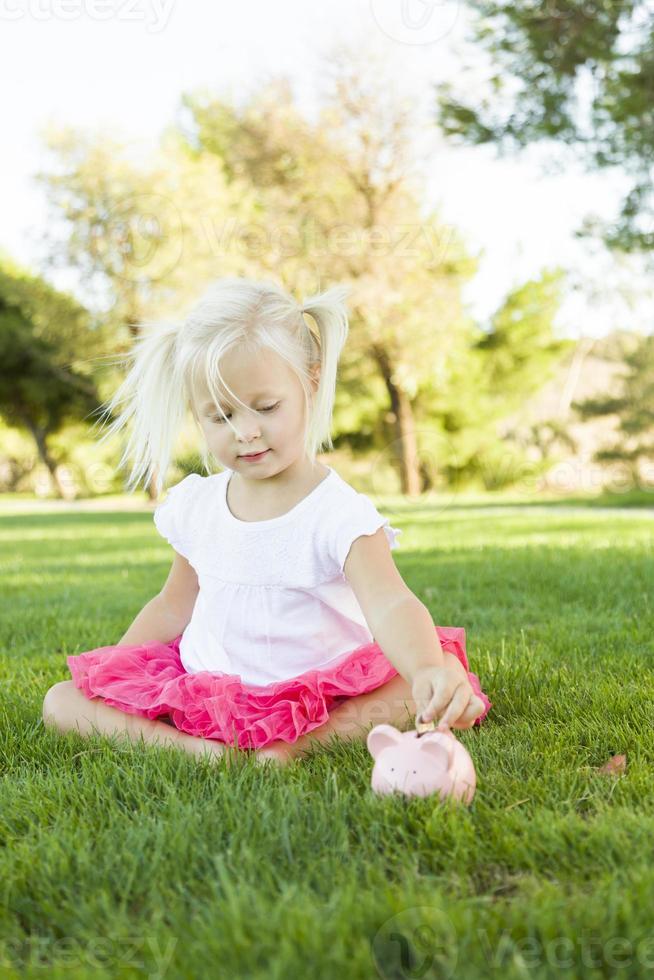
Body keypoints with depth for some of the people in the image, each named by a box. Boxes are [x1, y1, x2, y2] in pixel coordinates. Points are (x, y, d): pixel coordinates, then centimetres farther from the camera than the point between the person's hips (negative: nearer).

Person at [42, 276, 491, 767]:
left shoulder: (339, 512, -16)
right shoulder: (195, 506, 2)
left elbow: (389, 605, -31)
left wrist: (428, 668, -52)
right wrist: (106, 677, 10)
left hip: (319, 697, -4)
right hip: (204, 688, 5)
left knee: (454, 701, -27)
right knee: (61, 701, -8)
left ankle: (300, 743, -30)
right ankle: (186, 743, -26)